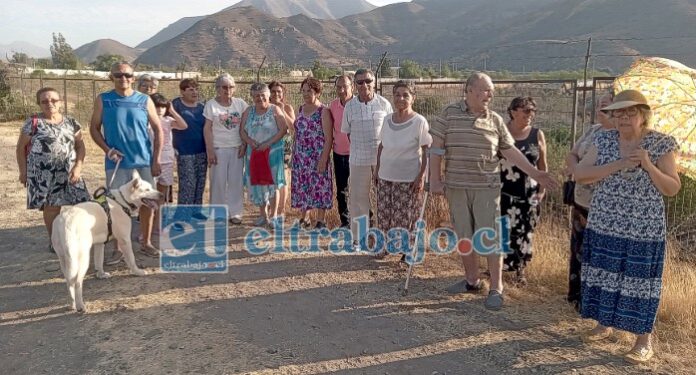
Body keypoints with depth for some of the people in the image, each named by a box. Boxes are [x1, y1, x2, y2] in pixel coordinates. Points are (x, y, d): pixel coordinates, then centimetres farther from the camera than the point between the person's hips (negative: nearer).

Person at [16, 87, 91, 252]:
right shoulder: (33, 123, -2)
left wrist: (78, 166, -7)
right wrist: (23, 171, 0)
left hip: (68, 172, 3)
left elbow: (80, 145, 5)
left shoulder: (71, 122, 6)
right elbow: (21, 147, 4)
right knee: (51, 206, 2)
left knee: (76, 204, -3)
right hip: (43, 173, -2)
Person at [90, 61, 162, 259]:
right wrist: (108, 150, -10)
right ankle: (119, 248, 15)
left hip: (144, 162, 1)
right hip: (117, 163, -1)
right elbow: (94, 128, 6)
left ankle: (146, 243, 23)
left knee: (147, 202, 7)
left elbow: (158, 130, 4)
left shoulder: (144, 100, 2)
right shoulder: (103, 100, 1)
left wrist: (156, 159, -2)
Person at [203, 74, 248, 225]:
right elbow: (207, 129, -2)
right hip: (219, 148, -2)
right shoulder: (211, 105, 0)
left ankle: (235, 213, 13)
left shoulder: (240, 104, 5)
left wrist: (244, 145, -2)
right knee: (218, 182, 2)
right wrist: (210, 150, -8)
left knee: (236, 181, 3)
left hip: (237, 148, 2)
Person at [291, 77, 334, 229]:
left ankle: (321, 221, 10)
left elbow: (329, 138, -12)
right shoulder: (300, 109, 11)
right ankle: (304, 218, 22)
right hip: (300, 158, 6)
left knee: (319, 186, -1)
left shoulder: (324, 111, -8)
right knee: (301, 186, 9)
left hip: (317, 157, -6)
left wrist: (323, 159, -18)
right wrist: (294, 155, 11)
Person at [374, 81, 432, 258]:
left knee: (405, 217, 2)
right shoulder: (387, 119, 4)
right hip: (385, 176, 5)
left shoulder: (419, 122, -11)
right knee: (384, 214, 10)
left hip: (408, 178, -5)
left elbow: (427, 151, -11)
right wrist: (377, 169, 12)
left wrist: (421, 176, -16)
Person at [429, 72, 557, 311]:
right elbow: (437, 148, 0)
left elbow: (510, 151, 8)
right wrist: (435, 180, -5)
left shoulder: (495, 120, 5)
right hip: (456, 187, 1)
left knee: (491, 237, -1)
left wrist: (534, 173, 3)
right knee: (463, 236, 11)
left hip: (487, 187, 0)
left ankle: (496, 289, 8)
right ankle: (472, 281, 27)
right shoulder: (449, 114, 1)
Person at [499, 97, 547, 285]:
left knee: (523, 232, 7)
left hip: (528, 192, 2)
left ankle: (520, 270, 23)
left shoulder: (537, 135, 2)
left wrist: (542, 190, 4)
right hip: (503, 191, -1)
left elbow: (542, 165, 9)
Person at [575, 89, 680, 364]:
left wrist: (648, 165, -21)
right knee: (602, 275, 12)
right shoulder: (604, 140, 2)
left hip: (642, 230, -3)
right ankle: (604, 324, 31)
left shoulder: (661, 144, -6)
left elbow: (673, 189, -6)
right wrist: (618, 164, -18)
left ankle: (644, 340, 17)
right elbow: (579, 175, -7)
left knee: (639, 281, 3)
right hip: (602, 225, 3)